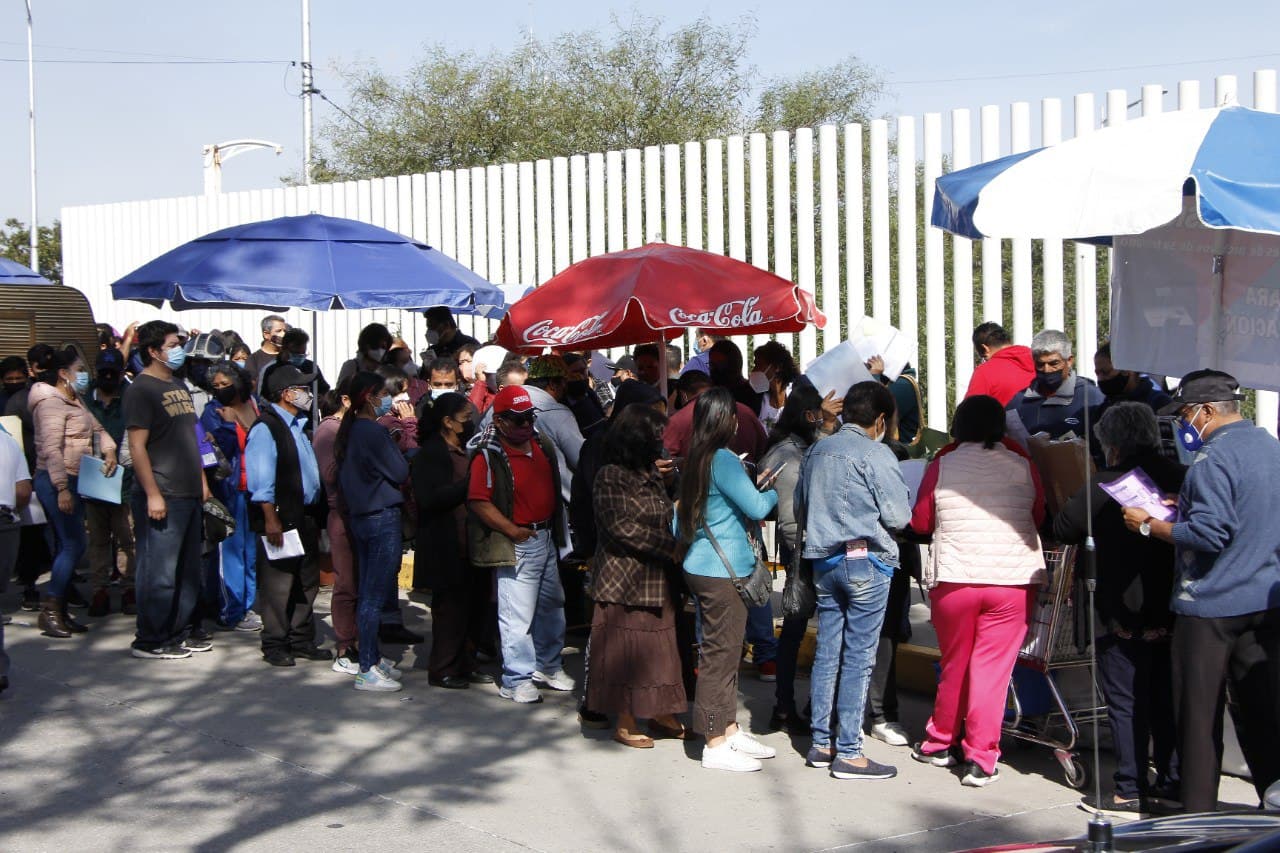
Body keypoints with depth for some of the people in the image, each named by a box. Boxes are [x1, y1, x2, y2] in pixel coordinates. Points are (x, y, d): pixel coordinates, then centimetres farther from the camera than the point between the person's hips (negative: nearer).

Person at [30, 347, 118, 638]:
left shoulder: (75, 402, 17)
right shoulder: (51, 403, -13)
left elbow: (96, 428, 23)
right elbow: (51, 449, -20)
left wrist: (108, 450, 1)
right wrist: (62, 488, -26)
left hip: (72, 482, 10)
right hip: (56, 482, -10)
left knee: (68, 546, 10)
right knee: (75, 544, -12)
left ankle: (59, 611, 14)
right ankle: (49, 610, -7)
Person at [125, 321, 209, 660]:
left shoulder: (179, 385, 16)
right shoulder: (142, 389, -10)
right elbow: (137, 446, -15)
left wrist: (202, 479, 18)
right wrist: (152, 493, -19)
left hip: (189, 493, 9)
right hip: (161, 496, -9)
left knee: (188, 569, 13)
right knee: (159, 571, -4)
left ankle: (179, 631, 23)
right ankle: (150, 641, 4)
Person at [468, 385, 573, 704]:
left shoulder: (543, 444, 7)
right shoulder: (489, 455, -15)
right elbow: (478, 501, -20)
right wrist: (512, 530, -20)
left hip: (546, 537, 8)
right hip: (518, 543, -8)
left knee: (551, 606, 18)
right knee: (517, 613, -5)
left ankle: (548, 666, 35)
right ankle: (518, 679, 4)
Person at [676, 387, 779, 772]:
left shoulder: (694, 460, 11)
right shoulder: (723, 460, -17)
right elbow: (757, 508, -18)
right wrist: (775, 491, 4)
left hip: (702, 565, 9)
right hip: (722, 569, -9)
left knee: (725, 650, 17)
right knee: (721, 652, -3)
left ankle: (729, 729, 26)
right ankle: (715, 745, 2)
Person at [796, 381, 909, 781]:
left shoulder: (817, 450, 10)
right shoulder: (876, 455, -10)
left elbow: (800, 501, 20)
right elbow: (899, 516, -10)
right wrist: (869, 512, 10)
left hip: (824, 560, 7)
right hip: (866, 561, -7)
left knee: (827, 652, 11)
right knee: (858, 657, -4)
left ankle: (821, 743, 16)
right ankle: (848, 752, -2)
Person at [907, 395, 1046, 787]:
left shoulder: (942, 466, 0)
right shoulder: (1022, 466, 1)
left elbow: (920, 522, 7)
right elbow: (1039, 518, 13)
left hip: (954, 578, 0)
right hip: (1014, 579, 0)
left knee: (955, 665, 15)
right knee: (992, 668, 2)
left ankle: (939, 743, 28)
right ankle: (981, 759, 1)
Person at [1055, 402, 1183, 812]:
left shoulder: (1106, 486, -13)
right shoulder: (1182, 479, 2)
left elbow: (1064, 529, -8)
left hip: (1126, 615, -6)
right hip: (1174, 611, 6)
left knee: (1126, 703, 2)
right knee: (1167, 699, 14)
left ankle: (1131, 790, 5)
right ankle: (1172, 782, 20)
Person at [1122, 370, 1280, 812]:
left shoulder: (1214, 459, -16)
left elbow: (1209, 534, -23)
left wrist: (1149, 525, -11)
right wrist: (1183, 508, 16)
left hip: (1211, 604, -8)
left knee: (1200, 715, 2)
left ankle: (1198, 813, 8)